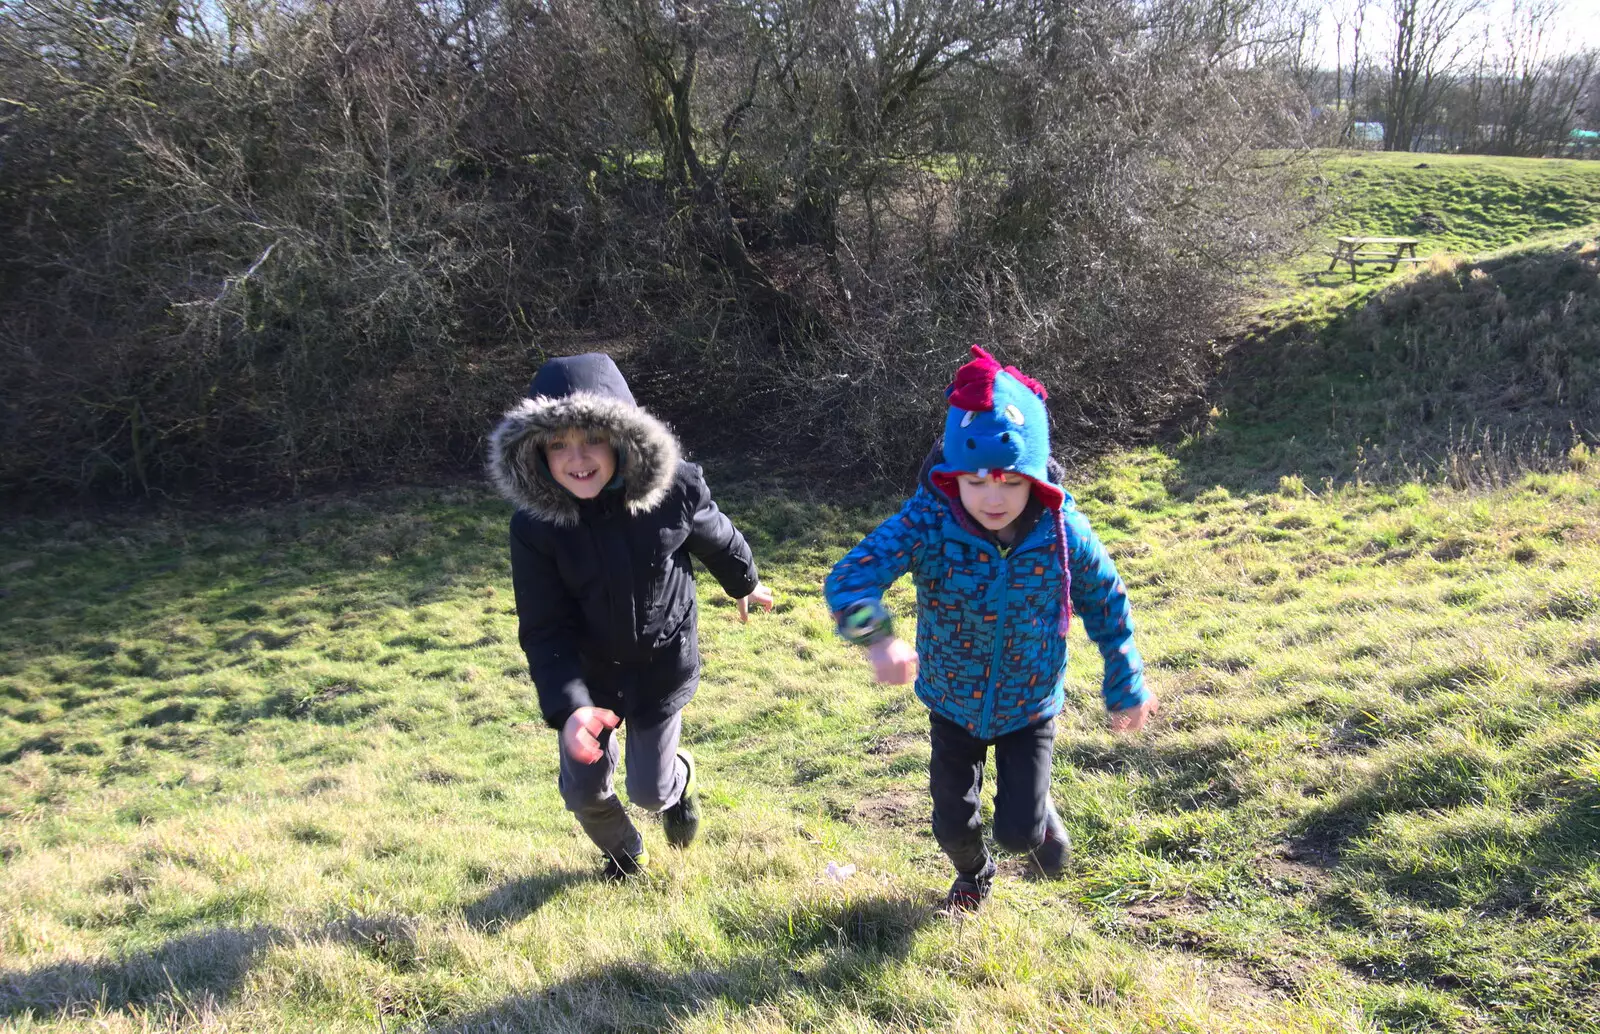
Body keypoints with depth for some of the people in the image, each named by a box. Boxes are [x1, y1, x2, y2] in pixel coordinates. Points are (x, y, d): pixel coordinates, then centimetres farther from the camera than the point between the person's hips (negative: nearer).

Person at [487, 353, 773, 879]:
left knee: (649, 789, 8)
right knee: (583, 790, 12)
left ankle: (678, 779, 49)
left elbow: (717, 538, -2)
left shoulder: (675, 489, -25)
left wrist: (745, 583, 18)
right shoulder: (535, 526, -24)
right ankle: (624, 855, 47)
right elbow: (545, 631, -19)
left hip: (662, 663, -1)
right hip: (587, 673, 1)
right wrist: (567, 707, -33)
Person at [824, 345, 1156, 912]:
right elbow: (850, 576, -37)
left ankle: (1041, 818, 35)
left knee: (1018, 831, -5)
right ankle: (973, 875, 52)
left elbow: (1107, 602, -5)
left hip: (1030, 708, 0)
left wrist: (1126, 686, 1)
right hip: (953, 704, 1)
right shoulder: (928, 523, -28)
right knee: (952, 824, 14)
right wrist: (876, 636, -58)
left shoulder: (1063, 532, -23)